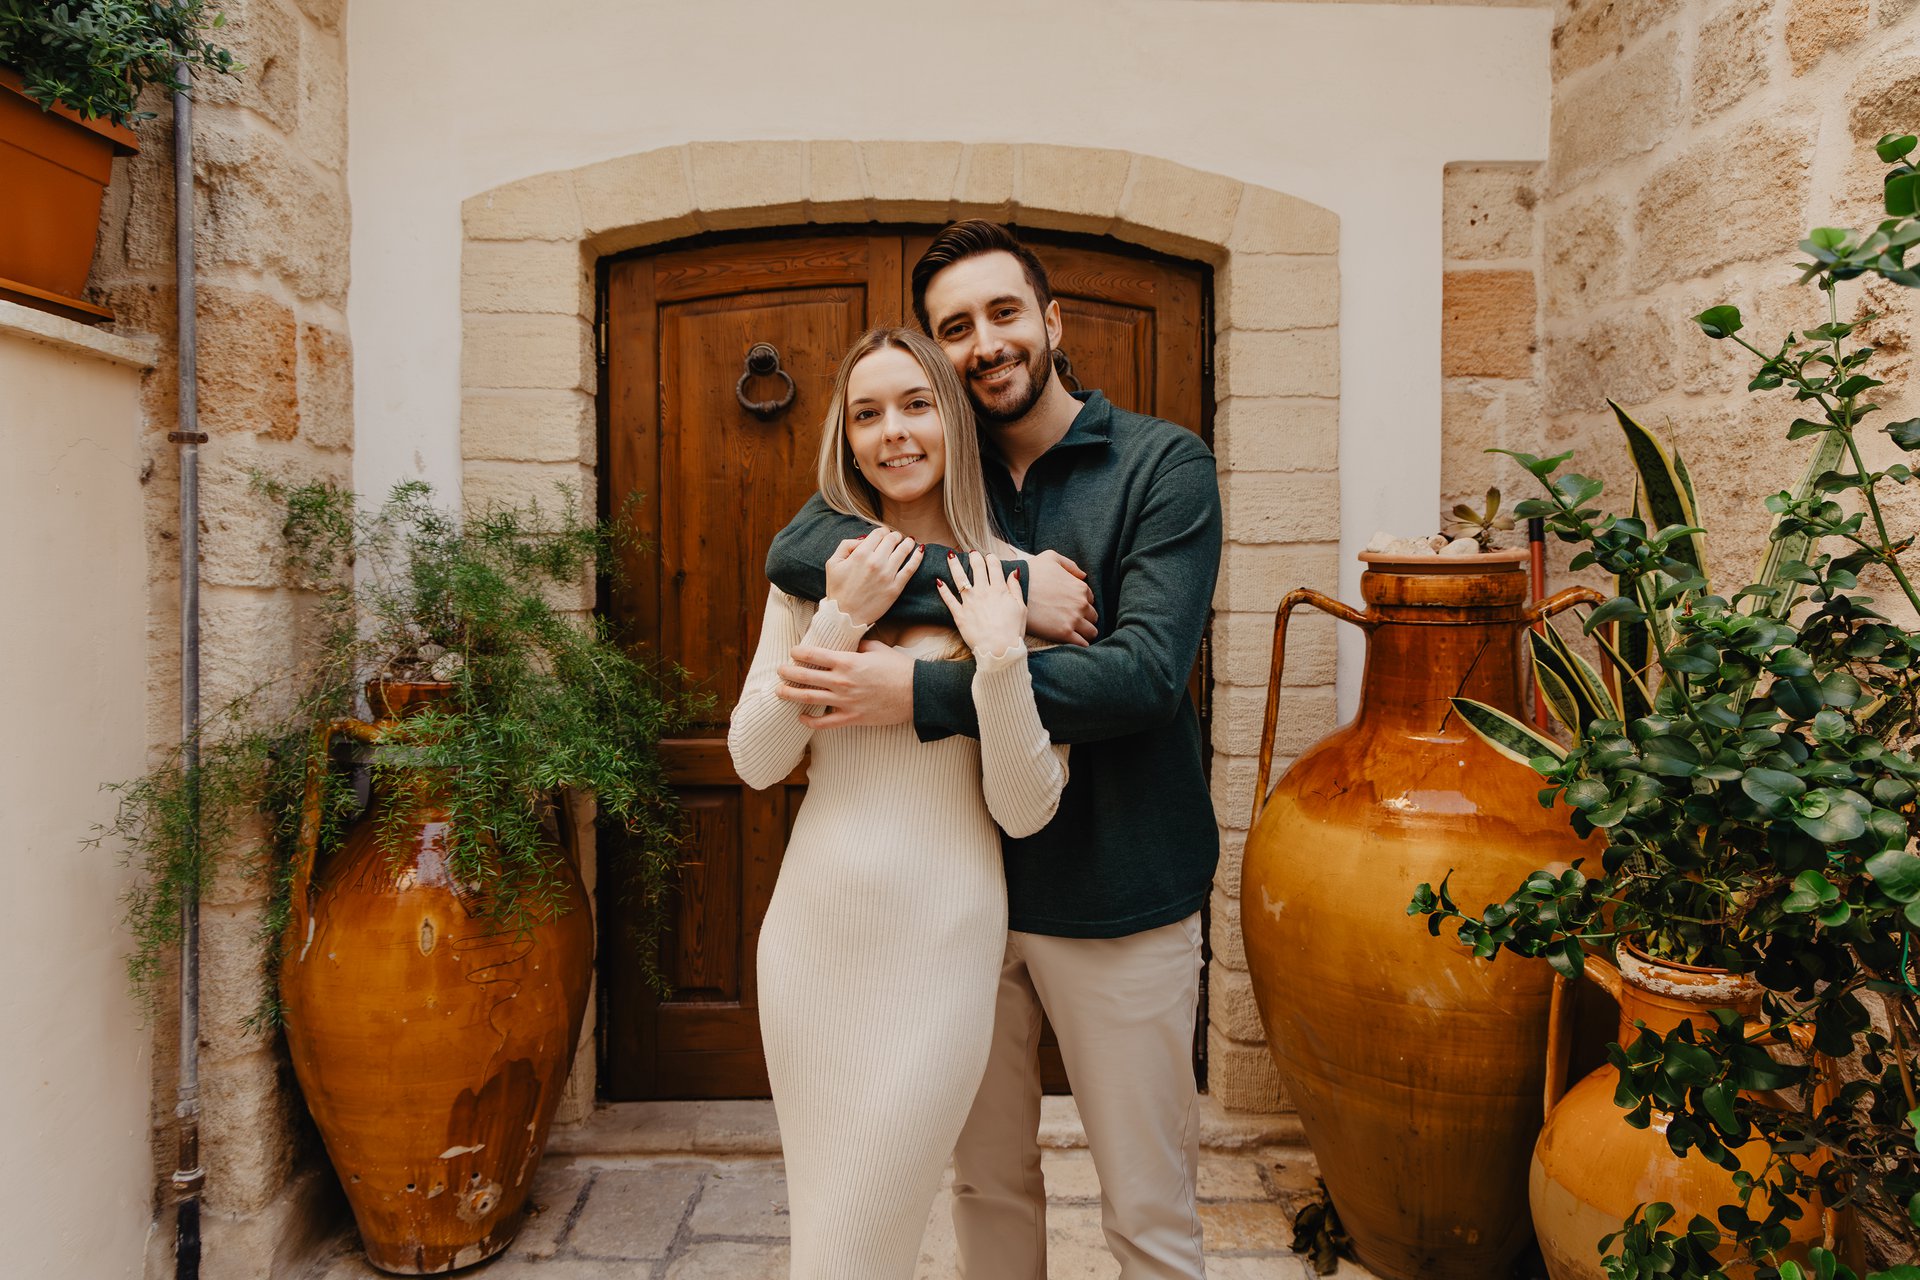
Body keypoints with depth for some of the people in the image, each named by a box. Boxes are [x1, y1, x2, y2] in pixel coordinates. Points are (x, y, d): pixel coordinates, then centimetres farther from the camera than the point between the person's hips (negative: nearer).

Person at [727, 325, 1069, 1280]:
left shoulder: (1013, 585, -6)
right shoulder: (816, 567, 3)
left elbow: (1024, 811, -8)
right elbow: (755, 761, -3)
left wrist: (1000, 656, -21)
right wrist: (841, 619, -12)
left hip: (937, 943, -4)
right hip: (809, 928, 4)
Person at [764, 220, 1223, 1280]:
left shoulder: (1162, 464, -6)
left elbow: (1146, 671, -19)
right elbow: (793, 552, -15)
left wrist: (923, 693, -26)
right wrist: (1000, 585, -25)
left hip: (1116, 894, -3)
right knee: (987, 1182, 21)